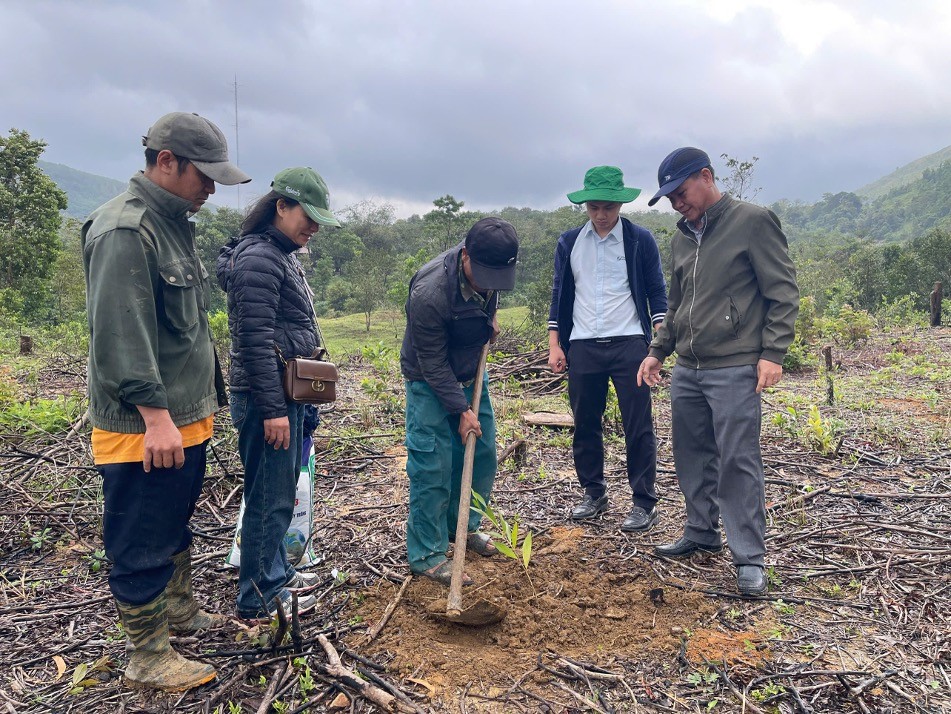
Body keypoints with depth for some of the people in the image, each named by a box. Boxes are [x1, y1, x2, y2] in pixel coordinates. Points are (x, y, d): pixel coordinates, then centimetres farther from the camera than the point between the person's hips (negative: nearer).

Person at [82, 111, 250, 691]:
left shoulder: (174, 224, 14)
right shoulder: (125, 229, -18)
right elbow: (120, 334, -24)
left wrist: (205, 398, 23)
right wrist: (155, 414, -25)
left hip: (187, 417, 10)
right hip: (144, 427, -10)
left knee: (177, 525, 24)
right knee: (143, 544, 4)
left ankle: (179, 609, 42)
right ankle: (150, 659, 18)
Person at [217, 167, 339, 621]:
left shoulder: (282, 255, 15)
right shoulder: (258, 258, -16)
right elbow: (255, 341, -22)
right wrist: (273, 409, -21)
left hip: (286, 394, 10)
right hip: (267, 398, -10)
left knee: (281, 493, 19)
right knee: (270, 498, 0)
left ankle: (276, 573, 35)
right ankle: (259, 599, 14)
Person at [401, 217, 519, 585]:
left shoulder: (490, 265, -15)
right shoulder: (429, 292, -35)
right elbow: (433, 365, -25)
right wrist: (461, 410, -22)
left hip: (471, 374, 7)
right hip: (430, 384, -7)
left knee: (482, 453, 12)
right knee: (432, 465, -7)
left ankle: (464, 526, 32)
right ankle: (426, 555, 6)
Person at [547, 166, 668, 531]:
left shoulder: (640, 239, 2)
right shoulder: (569, 242, 9)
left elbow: (656, 291, 5)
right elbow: (559, 295, 12)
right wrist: (554, 344, 7)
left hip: (628, 344, -3)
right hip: (582, 347, 3)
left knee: (638, 426, -1)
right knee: (585, 425, 10)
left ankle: (644, 503, 9)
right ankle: (594, 493, 26)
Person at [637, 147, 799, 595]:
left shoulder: (752, 222, -5)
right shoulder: (682, 238, 15)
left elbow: (783, 292, -7)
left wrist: (772, 353, -13)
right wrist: (658, 351, 16)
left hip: (735, 370, -7)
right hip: (686, 370, 7)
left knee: (737, 462, -5)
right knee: (692, 457, 13)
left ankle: (750, 559, 6)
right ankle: (701, 534, 29)